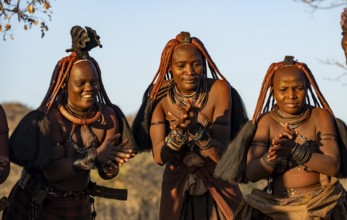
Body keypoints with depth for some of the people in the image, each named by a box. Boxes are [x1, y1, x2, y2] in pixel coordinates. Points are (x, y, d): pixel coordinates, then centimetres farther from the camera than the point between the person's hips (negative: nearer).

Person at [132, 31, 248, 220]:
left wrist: (196, 128, -40)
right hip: (177, 185, 1)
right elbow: (159, 157, -18)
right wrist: (179, 131, -36)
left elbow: (221, 153, -23)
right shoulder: (160, 95, -12)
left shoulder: (219, 90, -18)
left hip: (218, 183, -1)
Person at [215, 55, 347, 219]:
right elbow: (251, 173, -8)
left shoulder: (320, 116, -4)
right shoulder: (266, 121, 0)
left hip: (320, 206, -1)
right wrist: (272, 156, -28)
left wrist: (295, 150, -27)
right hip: (277, 207, 1)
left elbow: (333, 166, -13)